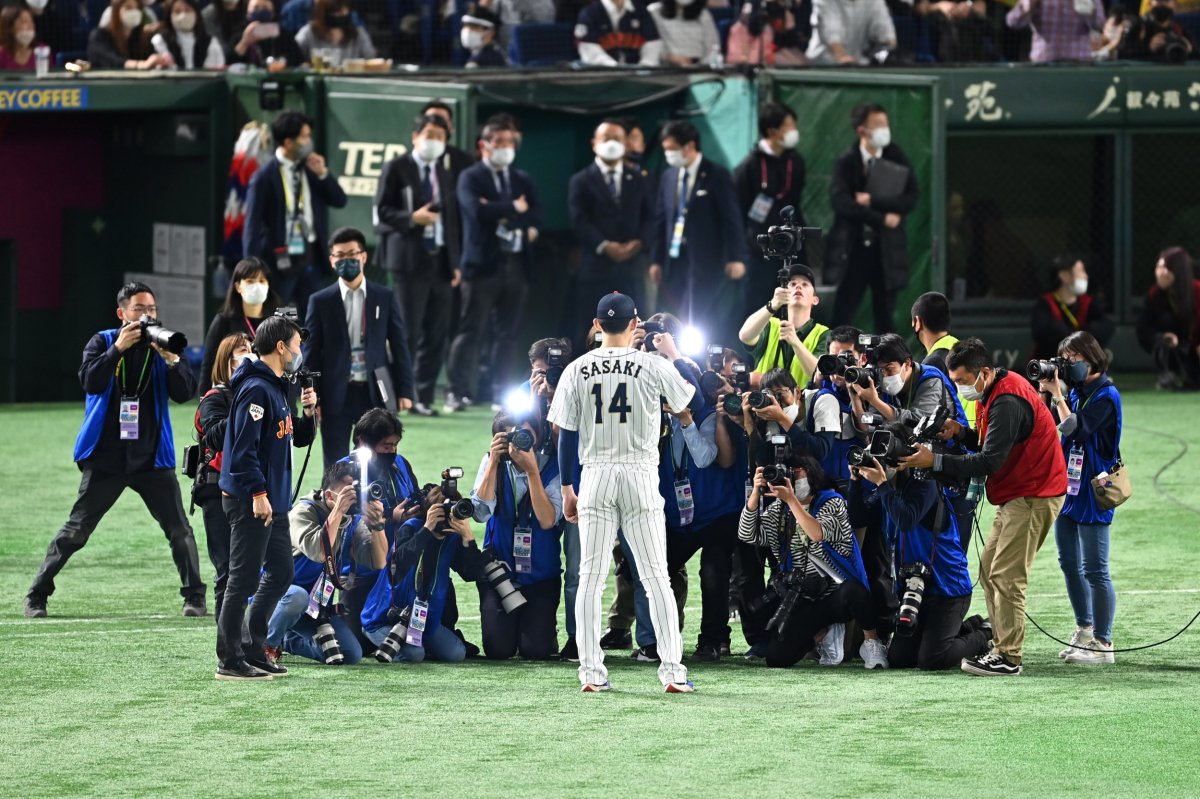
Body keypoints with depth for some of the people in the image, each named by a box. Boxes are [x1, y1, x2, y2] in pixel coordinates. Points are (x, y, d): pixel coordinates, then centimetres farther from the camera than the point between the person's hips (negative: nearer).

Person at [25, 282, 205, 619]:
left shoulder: (162, 345, 4)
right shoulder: (102, 343, 0)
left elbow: (184, 393, -6)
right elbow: (91, 382, -16)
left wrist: (172, 360, -23)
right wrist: (119, 348, -23)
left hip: (152, 456, 1)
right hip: (106, 457, -1)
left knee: (179, 529, -5)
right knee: (75, 531, 1)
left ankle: (194, 597, 4)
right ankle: (37, 595, 9)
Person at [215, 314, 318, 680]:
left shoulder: (276, 388, 16)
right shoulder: (255, 389, -15)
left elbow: (299, 438, 25)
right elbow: (244, 447, -22)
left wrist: (307, 412, 6)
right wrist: (258, 493, -24)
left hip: (273, 502, 10)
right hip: (250, 501, -10)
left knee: (281, 574, 14)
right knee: (244, 579, -6)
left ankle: (252, 650, 21)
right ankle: (230, 660, -2)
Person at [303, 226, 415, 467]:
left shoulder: (385, 298, 5)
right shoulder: (320, 302, 2)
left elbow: (400, 346, 6)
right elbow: (311, 352, 2)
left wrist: (404, 391, 0)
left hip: (376, 394, 1)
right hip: (336, 397, -1)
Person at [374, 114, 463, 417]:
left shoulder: (445, 175, 17)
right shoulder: (396, 169, 0)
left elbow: (452, 220, 18)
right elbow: (382, 211, -5)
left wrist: (455, 262, 11)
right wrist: (411, 218, -20)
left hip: (441, 261, 5)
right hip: (411, 260, -5)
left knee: (436, 334, 3)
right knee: (406, 332, -5)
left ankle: (424, 397, 8)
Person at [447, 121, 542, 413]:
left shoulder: (523, 180, 16)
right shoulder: (471, 178, 1)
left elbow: (536, 214, 3)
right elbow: (478, 211, -16)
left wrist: (501, 214, -9)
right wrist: (514, 209, -7)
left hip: (516, 263, 5)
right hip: (484, 263, -5)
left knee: (506, 333, 6)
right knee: (471, 331, -6)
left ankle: (501, 393, 9)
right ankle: (458, 392, -5)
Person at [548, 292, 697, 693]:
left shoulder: (577, 370, 1)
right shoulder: (653, 365, -4)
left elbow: (567, 433, 2)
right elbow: (689, 400, 12)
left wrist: (567, 488, 9)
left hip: (595, 478, 1)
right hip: (640, 475, -1)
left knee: (590, 577, 5)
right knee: (656, 576, 0)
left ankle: (591, 672, 0)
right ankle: (673, 670, -6)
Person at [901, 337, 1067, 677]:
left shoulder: (1008, 403, -22)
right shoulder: (998, 391, 10)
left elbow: (989, 462, -26)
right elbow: (994, 445, 15)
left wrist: (935, 461, -25)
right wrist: (961, 433, -2)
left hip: (1035, 496, -11)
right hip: (1018, 494, 11)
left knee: (1005, 575, -11)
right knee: (989, 568, 10)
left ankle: (1008, 658, -9)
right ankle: (1001, 647, 12)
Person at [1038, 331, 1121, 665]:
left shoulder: (1105, 396, -13)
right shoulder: (1076, 390, 10)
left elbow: (1075, 429, -22)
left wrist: (1057, 394, -18)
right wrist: (1047, 394, -1)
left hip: (1093, 492, -9)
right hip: (1068, 486, 9)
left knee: (1094, 570, -6)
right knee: (1070, 564, 17)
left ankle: (1103, 644, -3)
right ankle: (1084, 632, 30)